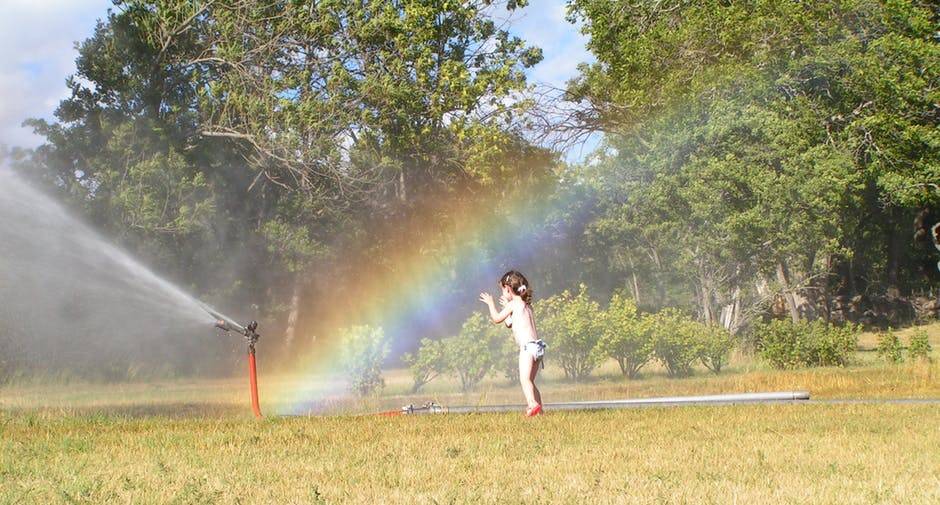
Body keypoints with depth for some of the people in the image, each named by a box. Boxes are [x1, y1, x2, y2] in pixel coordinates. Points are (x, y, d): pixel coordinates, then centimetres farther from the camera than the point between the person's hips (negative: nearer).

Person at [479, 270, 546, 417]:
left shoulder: (514, 304, -3)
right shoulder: (526, 304, 22)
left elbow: (497, 319, 4)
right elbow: (509, 323, 31)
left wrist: (490, 303, 17)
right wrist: (507, 307, 36)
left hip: (528, 346, -9)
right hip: (537, 345, 9)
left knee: (524, 378, -20)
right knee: (530, 381, 16)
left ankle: (533, 404, -38)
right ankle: (539, 410, 14)